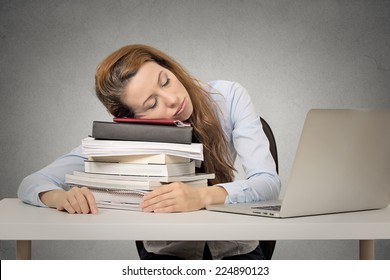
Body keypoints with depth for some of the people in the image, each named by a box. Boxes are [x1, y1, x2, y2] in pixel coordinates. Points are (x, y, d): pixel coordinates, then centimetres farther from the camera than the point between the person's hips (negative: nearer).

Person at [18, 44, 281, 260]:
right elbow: (32, 183, -17)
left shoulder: (228, 97, -15)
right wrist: (60, 197, -41)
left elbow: (269, 181, -22)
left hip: (236, 252, 1)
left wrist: (202, 196, -42)